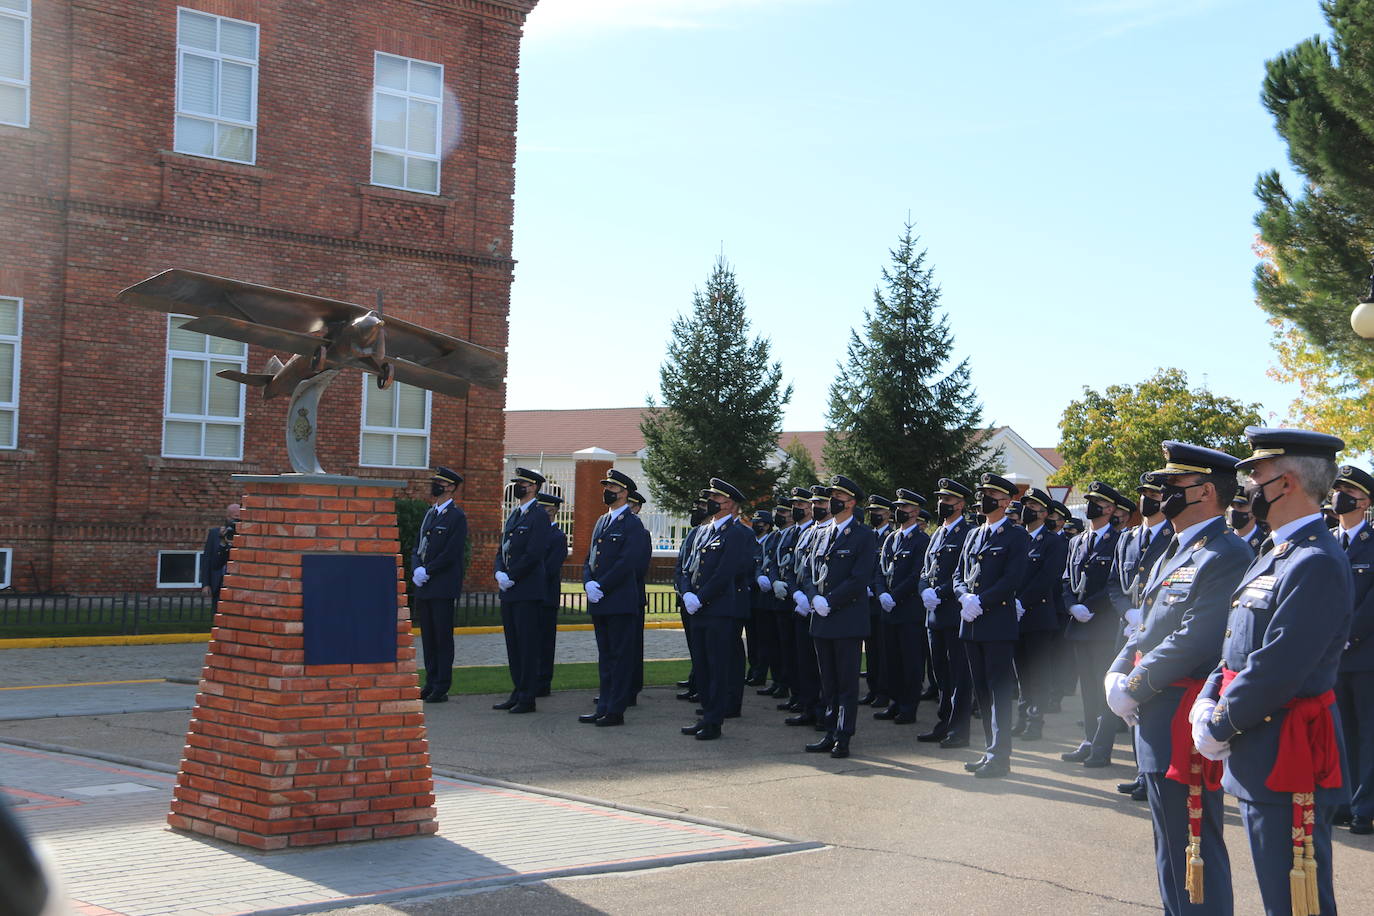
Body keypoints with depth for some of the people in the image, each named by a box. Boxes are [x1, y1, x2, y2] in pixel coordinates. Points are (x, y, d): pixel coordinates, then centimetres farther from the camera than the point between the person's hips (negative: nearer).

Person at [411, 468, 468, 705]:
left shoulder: (457, 516, -7)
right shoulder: (430, 514, 17)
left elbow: (452, 553, -14)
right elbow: (418, 546, 17)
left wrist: (427, 571, -14)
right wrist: (416, 569, -1)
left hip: (443, 587, -8)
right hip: (424, 587, 8)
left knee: (443, 637, -3)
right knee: (428, 636, 10)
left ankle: (442, 688, 0)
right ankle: (431, 684, 16)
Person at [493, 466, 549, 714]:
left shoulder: (539, 516, -9)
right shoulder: (514, 515, 18)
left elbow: (534, 554, -17)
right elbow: (502, 550, 17)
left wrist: (511, 578, -15)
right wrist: (500, 573, -1)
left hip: (527, 591, -9)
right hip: (509, 591, 9)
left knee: (528, 644, -5)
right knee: (513, 644, 11)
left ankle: (527, 698, -1)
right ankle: (517, 692, 18)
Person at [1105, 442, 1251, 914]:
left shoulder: (1226, 556, -17)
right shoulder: (1171, 551, 16)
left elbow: (1194, 641, -23)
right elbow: (1145, 625, 18)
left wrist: (1132, 688, -16)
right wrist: (1117, 674, 1)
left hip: (1185, 720, -10)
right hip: (1156, 716, 10)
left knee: (1192, 844, -4)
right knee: (1169, 841, 19)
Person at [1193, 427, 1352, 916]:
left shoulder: (1316, 563, -19)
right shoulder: (1274, 554, 14)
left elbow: (1276, 668, -23)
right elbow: (1238, 648, 17)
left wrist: (1220, 728, -13)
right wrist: (1207, 704, 2)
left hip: (1287, 760, -10)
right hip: (1259, 754, 10)